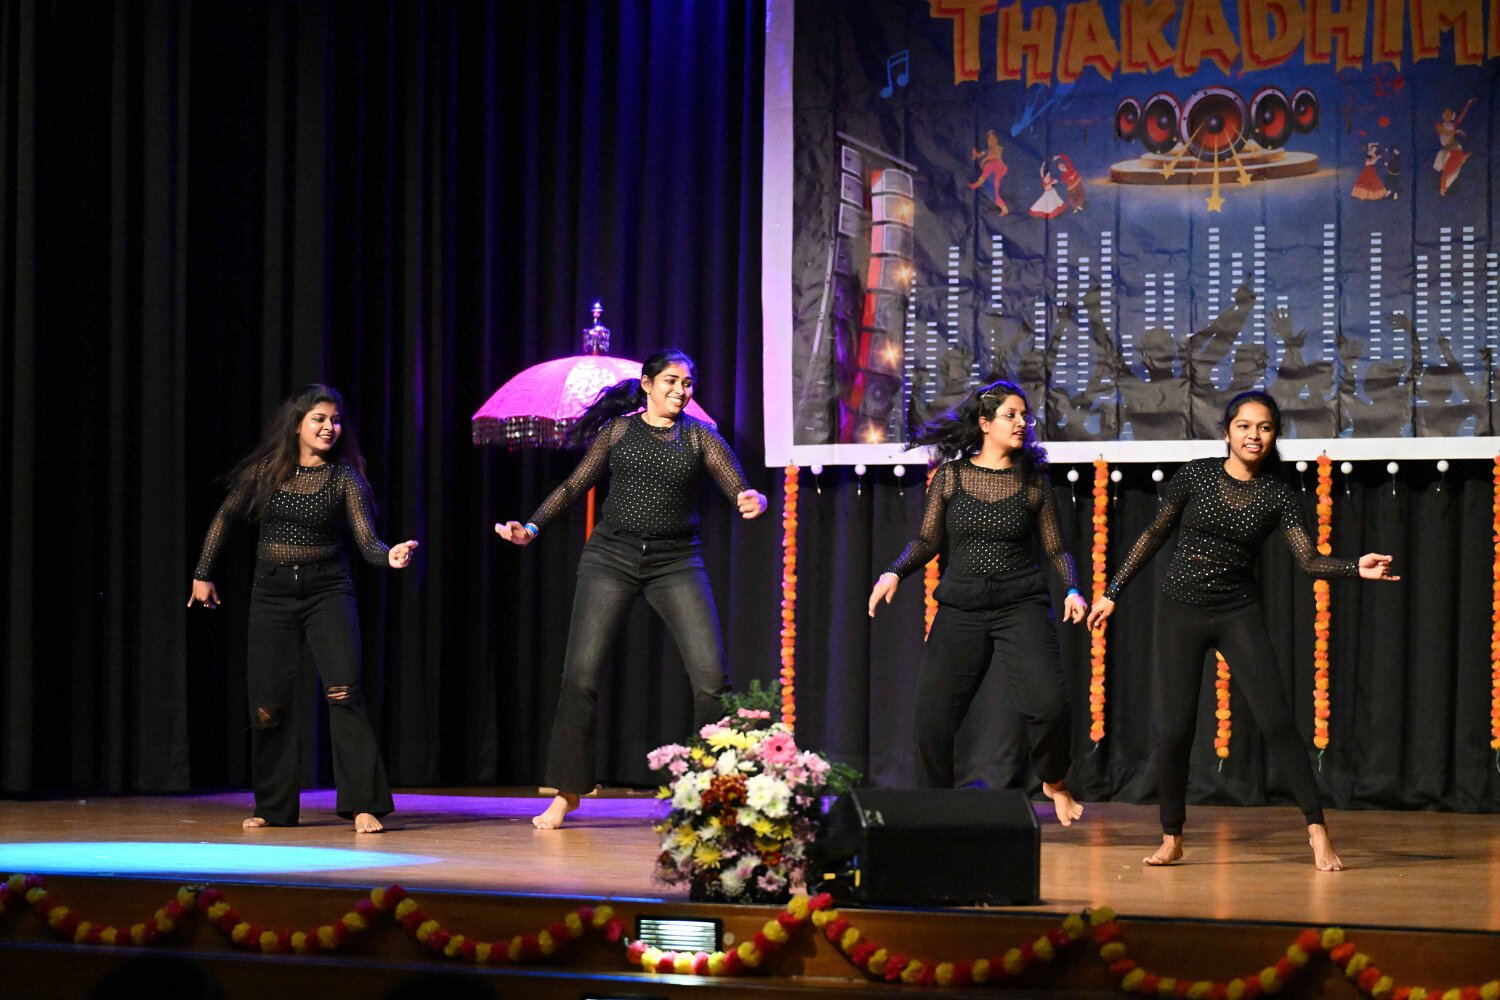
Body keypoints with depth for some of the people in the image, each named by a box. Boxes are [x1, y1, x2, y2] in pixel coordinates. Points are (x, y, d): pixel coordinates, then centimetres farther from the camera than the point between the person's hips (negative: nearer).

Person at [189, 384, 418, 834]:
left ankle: (364, 806, -17)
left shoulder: (344, 477, -5)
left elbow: (367, 542, -12)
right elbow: (224, 518, 13)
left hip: (327, 592, -2)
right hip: (272, 593, 2)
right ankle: (273, 807, 19)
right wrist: (202, 574, 13)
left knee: (343, 691, -18)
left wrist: (390, 555, -34)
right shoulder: (264, 471, 1)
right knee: (268, 704, 3)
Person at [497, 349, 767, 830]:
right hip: (612, 556, 0)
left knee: (709, 672, -12)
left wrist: (753, 502, -30)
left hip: (676, 562, 0)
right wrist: (531, 527, -1)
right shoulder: (618, 430, 6)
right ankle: (568, 791, 7)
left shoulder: (699, 436, 5)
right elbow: (575, 485, 10)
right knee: (581, 672, -4)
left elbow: (738, 487, -6)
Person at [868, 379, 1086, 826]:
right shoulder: (950, 476, 3)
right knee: (932, 717, -2)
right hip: (960, 609, 1)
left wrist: (1072, 590, -9)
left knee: (1049, 704, -19)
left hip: (1021, 606, -1)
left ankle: (1054, 781, 12)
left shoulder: (1033, 481, 4)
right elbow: (927, 541, 9)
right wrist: (895, 572, -7)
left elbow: (1056, 549, 7)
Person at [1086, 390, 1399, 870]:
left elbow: (1309, 559, -9)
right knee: (1173, 728, -2)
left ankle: (1316, 826, -6)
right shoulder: (1196, 475, -3)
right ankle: (1171, 838, 13)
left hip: (1239, 612, 0)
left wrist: (1356, 567, -28)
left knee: (1275, 718, -12)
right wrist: (1112, 592, 7)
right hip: (1181, 610, 0)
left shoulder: (1277, 496, -2)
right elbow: (1154, 535, 5)